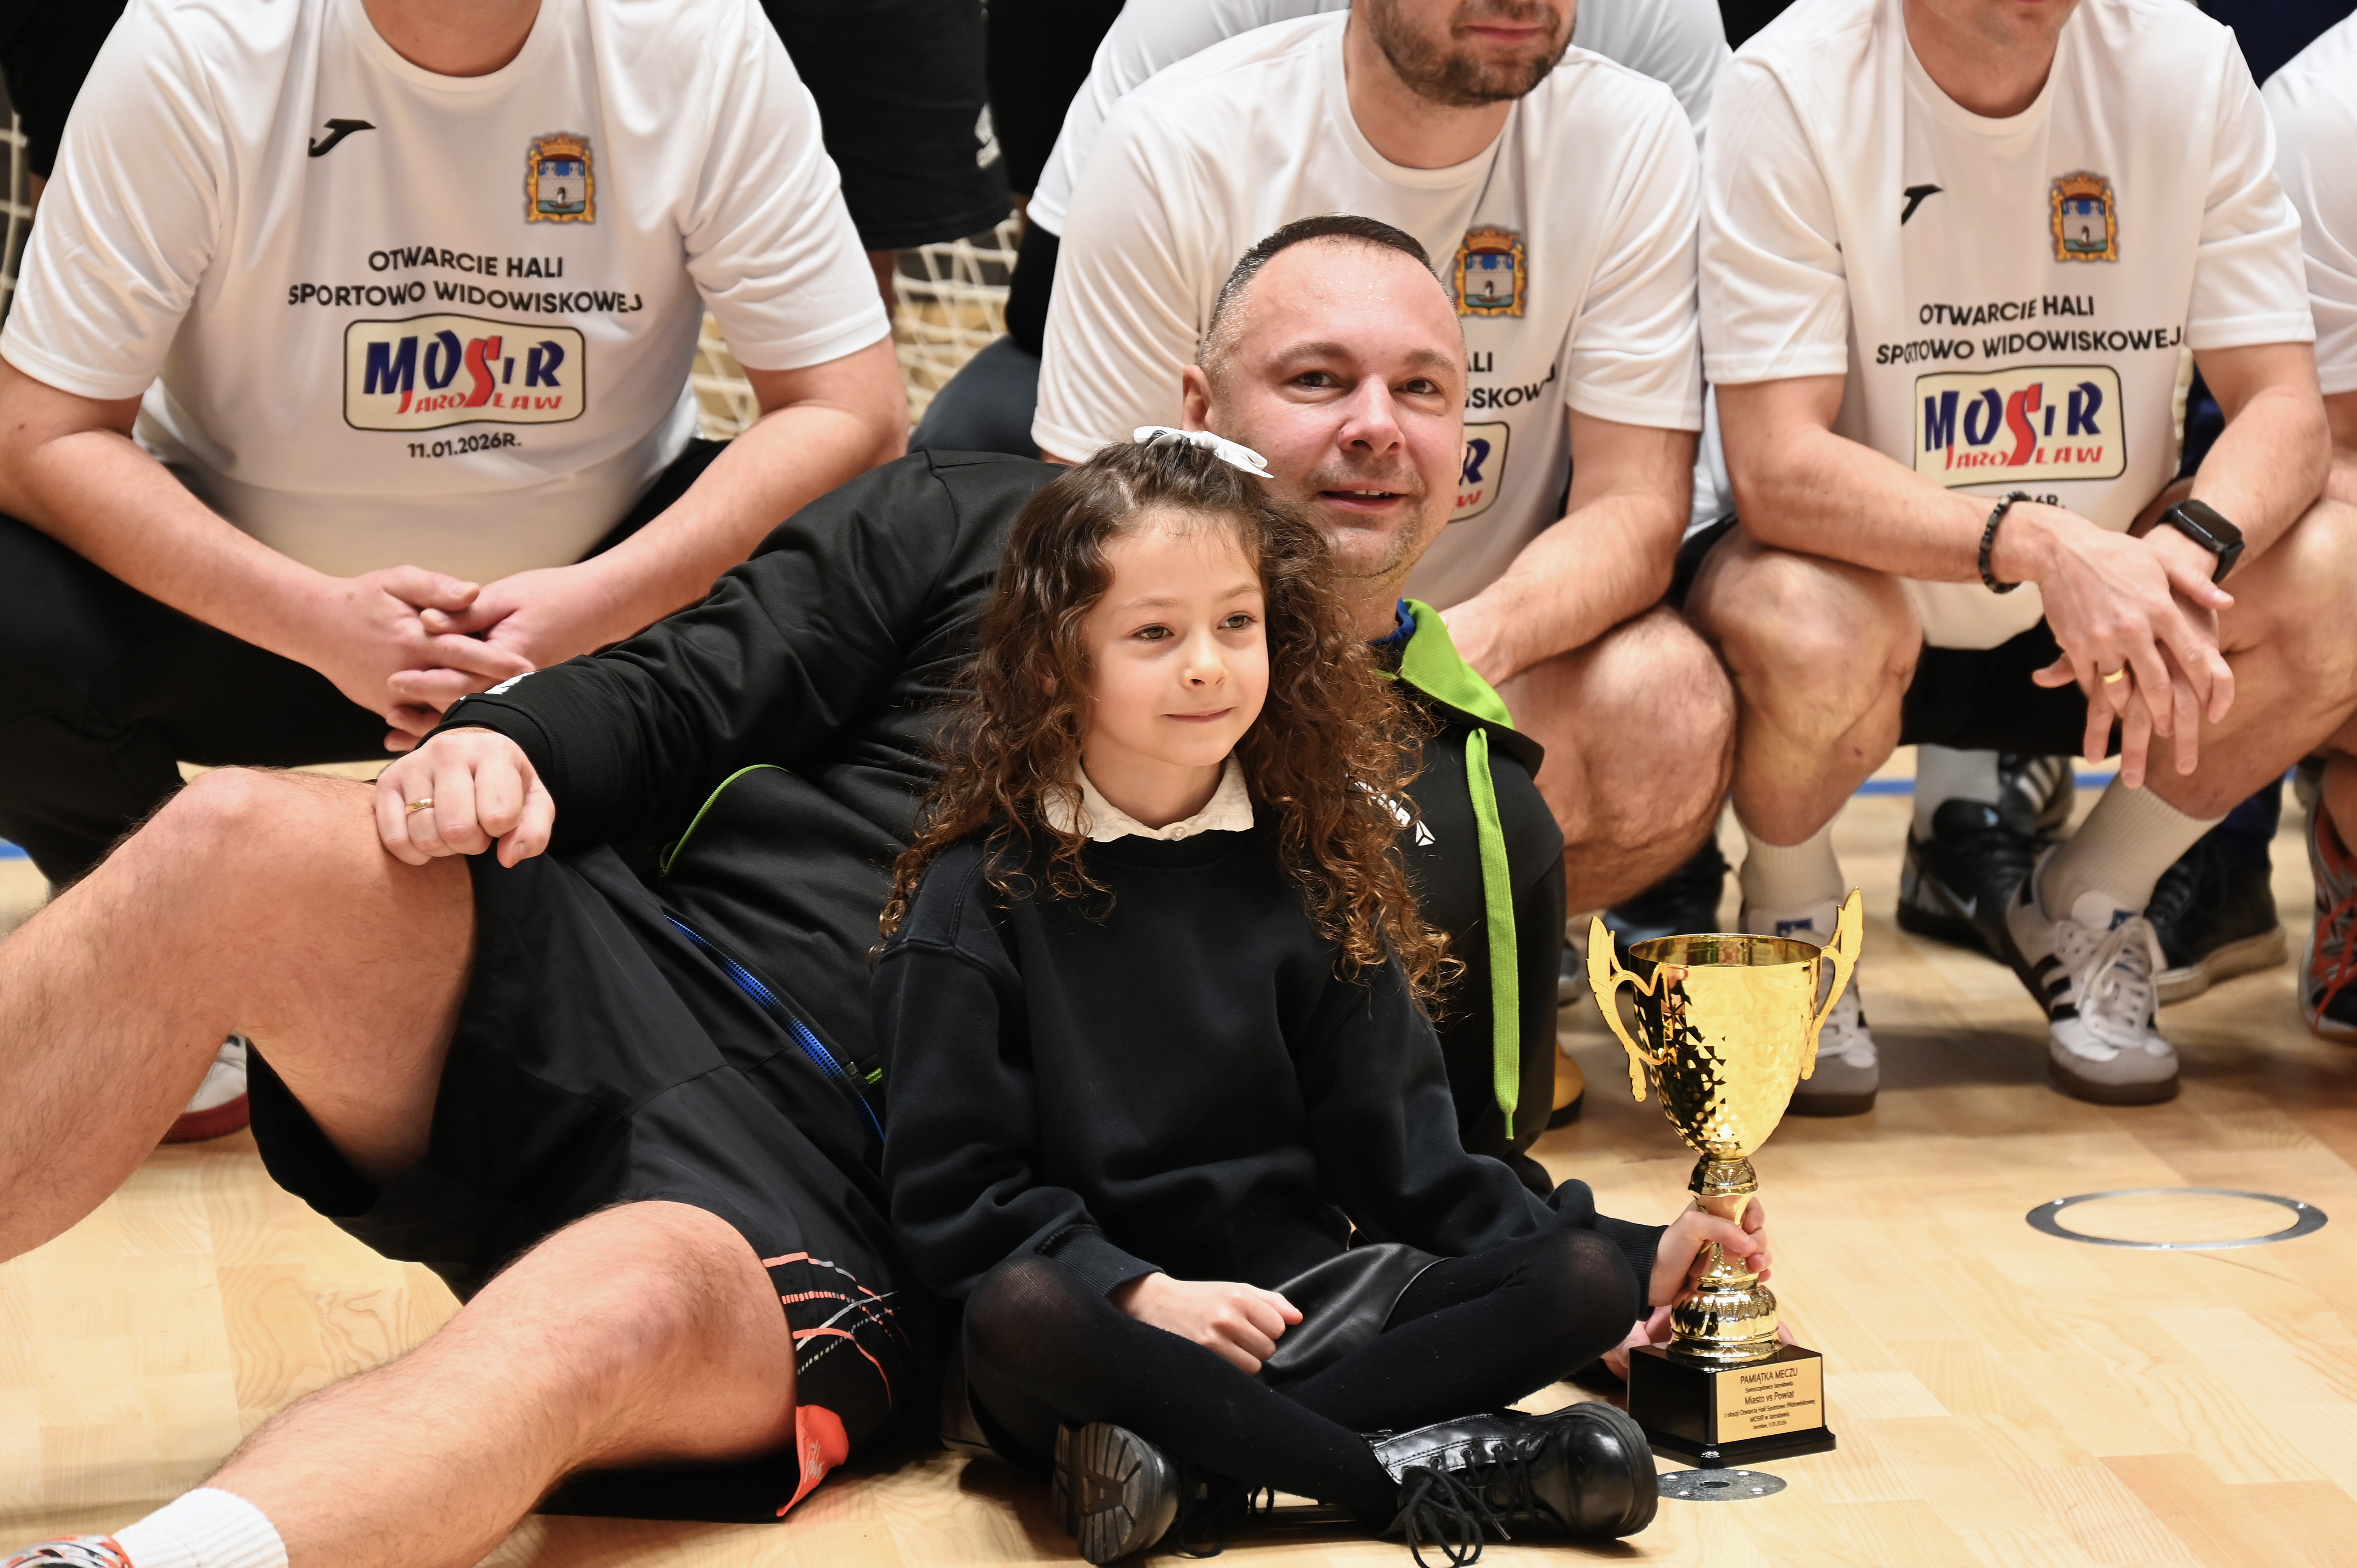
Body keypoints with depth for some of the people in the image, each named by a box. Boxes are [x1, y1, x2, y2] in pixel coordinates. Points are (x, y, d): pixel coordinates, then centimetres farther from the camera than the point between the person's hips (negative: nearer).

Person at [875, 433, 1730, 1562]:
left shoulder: (1306, 873, 10)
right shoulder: (981, 897, -3)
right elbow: (952, 1191, -7)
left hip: (1306, 1295, 4)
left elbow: (1402, 1157, 7)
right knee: (1020, 1317, -37)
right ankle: (1411, 1467, -27)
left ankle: (1199, 1465, -29)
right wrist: (1140, 1294, -23)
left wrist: (1634, 1260, -5)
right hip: (1105, 1313, -4)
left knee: (1583, 1278, -17)